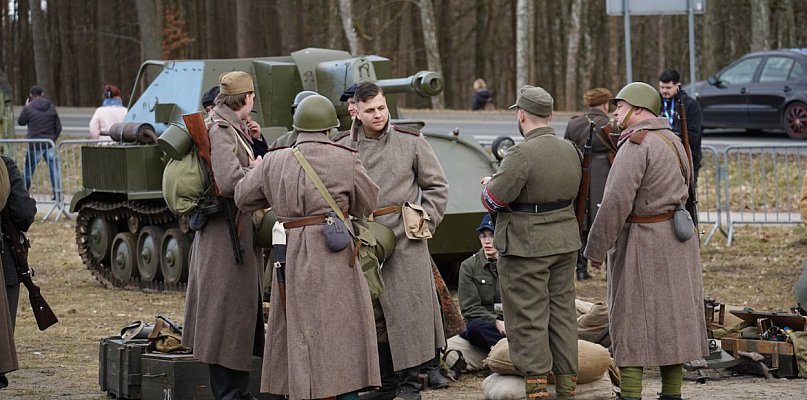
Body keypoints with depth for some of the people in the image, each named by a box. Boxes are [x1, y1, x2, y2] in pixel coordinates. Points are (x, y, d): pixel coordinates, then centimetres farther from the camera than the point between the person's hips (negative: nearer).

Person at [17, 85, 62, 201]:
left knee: (28, 169, 10)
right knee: (54, 168, 4)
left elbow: (20, 121, 7)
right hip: (50, 144, 2)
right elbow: (58, 127, 8)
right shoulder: (51, 108, 3)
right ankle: (57, 192, -4)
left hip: (35, 145, -2)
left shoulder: (29, 108, -9)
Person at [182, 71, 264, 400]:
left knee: (243, 314, 16)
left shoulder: (231, 128, 13)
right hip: (225, 234, -11)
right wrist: (255, 169, -10)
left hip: (237, 232, 11)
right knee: (228, 315, -5)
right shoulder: (220, 130, -17)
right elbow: (229, 181, -27)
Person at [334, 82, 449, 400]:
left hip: (405, 240, -2)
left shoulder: (411, 142, 1)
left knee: (408, 311, -2)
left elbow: (437, 186, 8)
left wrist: (427, 221, -1)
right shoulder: (342, 147, 4)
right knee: (372, 317, 8)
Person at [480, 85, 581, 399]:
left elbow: (495, 199, -19)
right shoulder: (570, 150, 5)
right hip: (565, 243, 7)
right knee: (562, 311, 13)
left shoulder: (521, 155, -20)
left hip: (526, 245, -7)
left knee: (528, 317, -1)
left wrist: (490, 184, 5)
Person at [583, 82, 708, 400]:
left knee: (631, 319, -3)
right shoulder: (672, 141, 11)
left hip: (641, 242, -9)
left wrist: (596, 248, -15)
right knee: (671, 317, 11)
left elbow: (617, 201, -22)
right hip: (676, 237, 9)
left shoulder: (637, 144, -18)